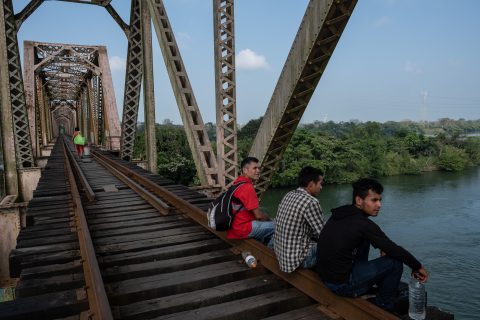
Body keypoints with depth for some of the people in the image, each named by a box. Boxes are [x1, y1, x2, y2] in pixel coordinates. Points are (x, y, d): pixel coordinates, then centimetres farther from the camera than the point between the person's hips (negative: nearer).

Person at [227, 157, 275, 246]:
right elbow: (259, 215, -20)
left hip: (235, 224, 10)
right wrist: (270, 220, 0)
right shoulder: (247, 187, -23)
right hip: (242, 227, -10)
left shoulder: (238, 182, 6)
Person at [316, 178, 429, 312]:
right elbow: (394, 250, -15)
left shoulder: (342, 213, 3)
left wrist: (381, 246, 13)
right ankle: (385, 307, 16)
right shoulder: (362, 224, -21)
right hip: (342, 284, -8)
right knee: (395, 262, -3)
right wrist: (417, 267, 0)